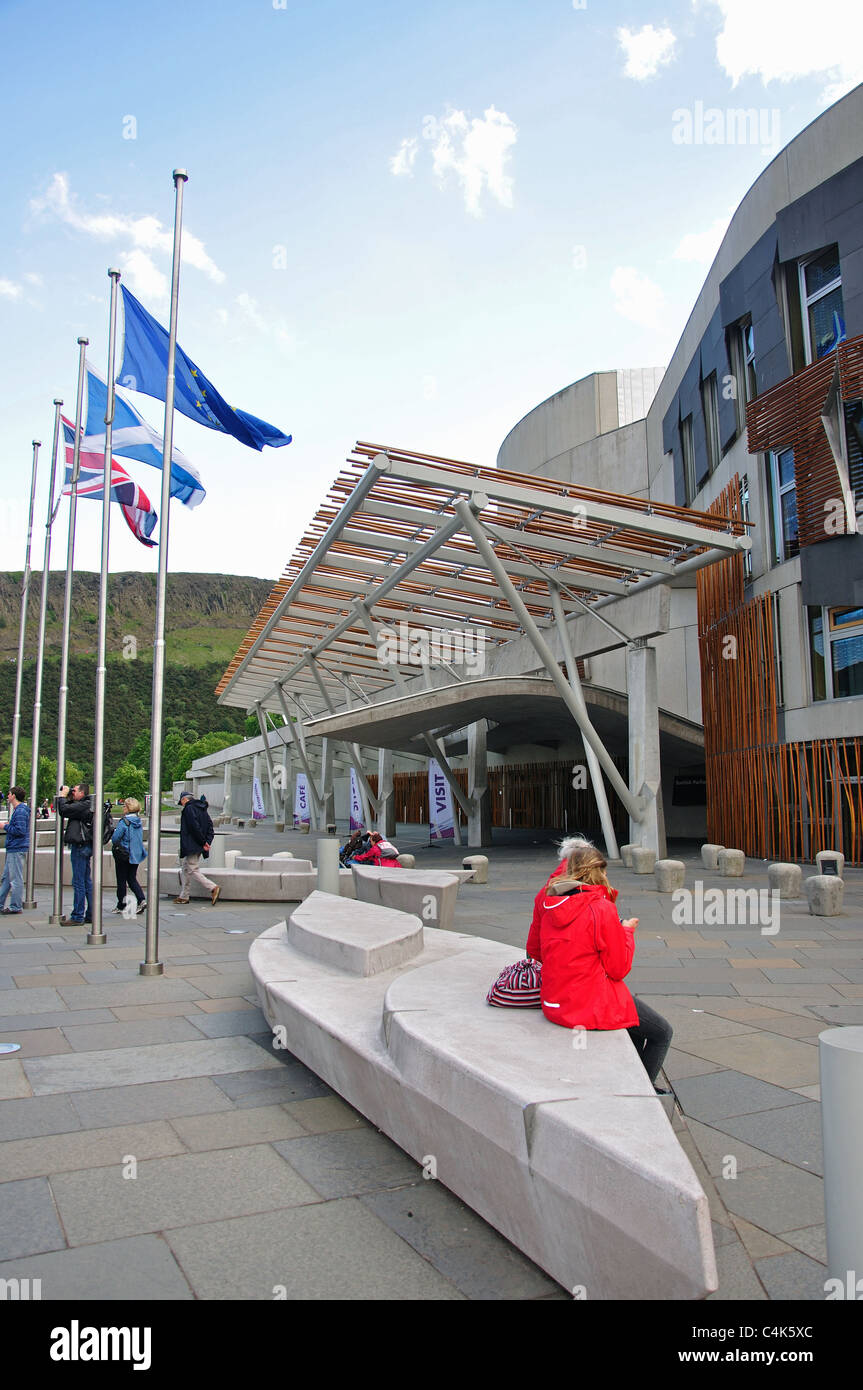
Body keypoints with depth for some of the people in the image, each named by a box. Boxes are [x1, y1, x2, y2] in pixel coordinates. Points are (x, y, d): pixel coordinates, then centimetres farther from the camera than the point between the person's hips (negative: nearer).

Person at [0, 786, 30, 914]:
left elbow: (20, 830, -23)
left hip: (17, 849, -11)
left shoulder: (21, 811, -16)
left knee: (16, 879, -3)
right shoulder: (17, 810, 16)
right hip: (13, 849, 11)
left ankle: (15, 906, 3)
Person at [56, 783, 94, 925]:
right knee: (87, 881, 13)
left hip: (80, 847, -10)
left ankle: (77, 916, -2)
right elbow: (67, 810, 20)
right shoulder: (85, 805, 15)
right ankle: (90, 915, 17)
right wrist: (66, 797, 10)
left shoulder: (82, 805, -14)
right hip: (85, 846, 10)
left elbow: (63, 810, -19)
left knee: (78, 883, -6)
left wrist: (62, 796, -5)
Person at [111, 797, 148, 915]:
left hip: (123, 854, -6)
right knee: (132, 879, 13)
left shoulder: (124, 822, -17)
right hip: (136, 855, 6)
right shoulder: (138, 821, 4)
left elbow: (115, 838, -16)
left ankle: (121, 905, 13)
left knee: (121, 880, 6)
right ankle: (142, 900, -3)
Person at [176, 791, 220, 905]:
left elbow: (195, 827, -21)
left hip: (191, 846, -9)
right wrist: (208, 841, 2)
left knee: (193, 870, -9)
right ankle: (184, 896, 22)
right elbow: (210, 826, 10)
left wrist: (203, 842, -16)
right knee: (185, 869, 17)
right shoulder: (202, 808, 15)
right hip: (199, 846, 9)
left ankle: (213, 888, -18)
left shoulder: (189, 809, -11)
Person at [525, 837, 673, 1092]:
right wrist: (627, 930, 2)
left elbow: (533, 950, 10)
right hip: (593, 1006, -8)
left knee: (637, 1023, 31)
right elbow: (619, 969, -12)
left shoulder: (547, 901, -3)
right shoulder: (602, 908, -21)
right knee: (662, 1033, 15)